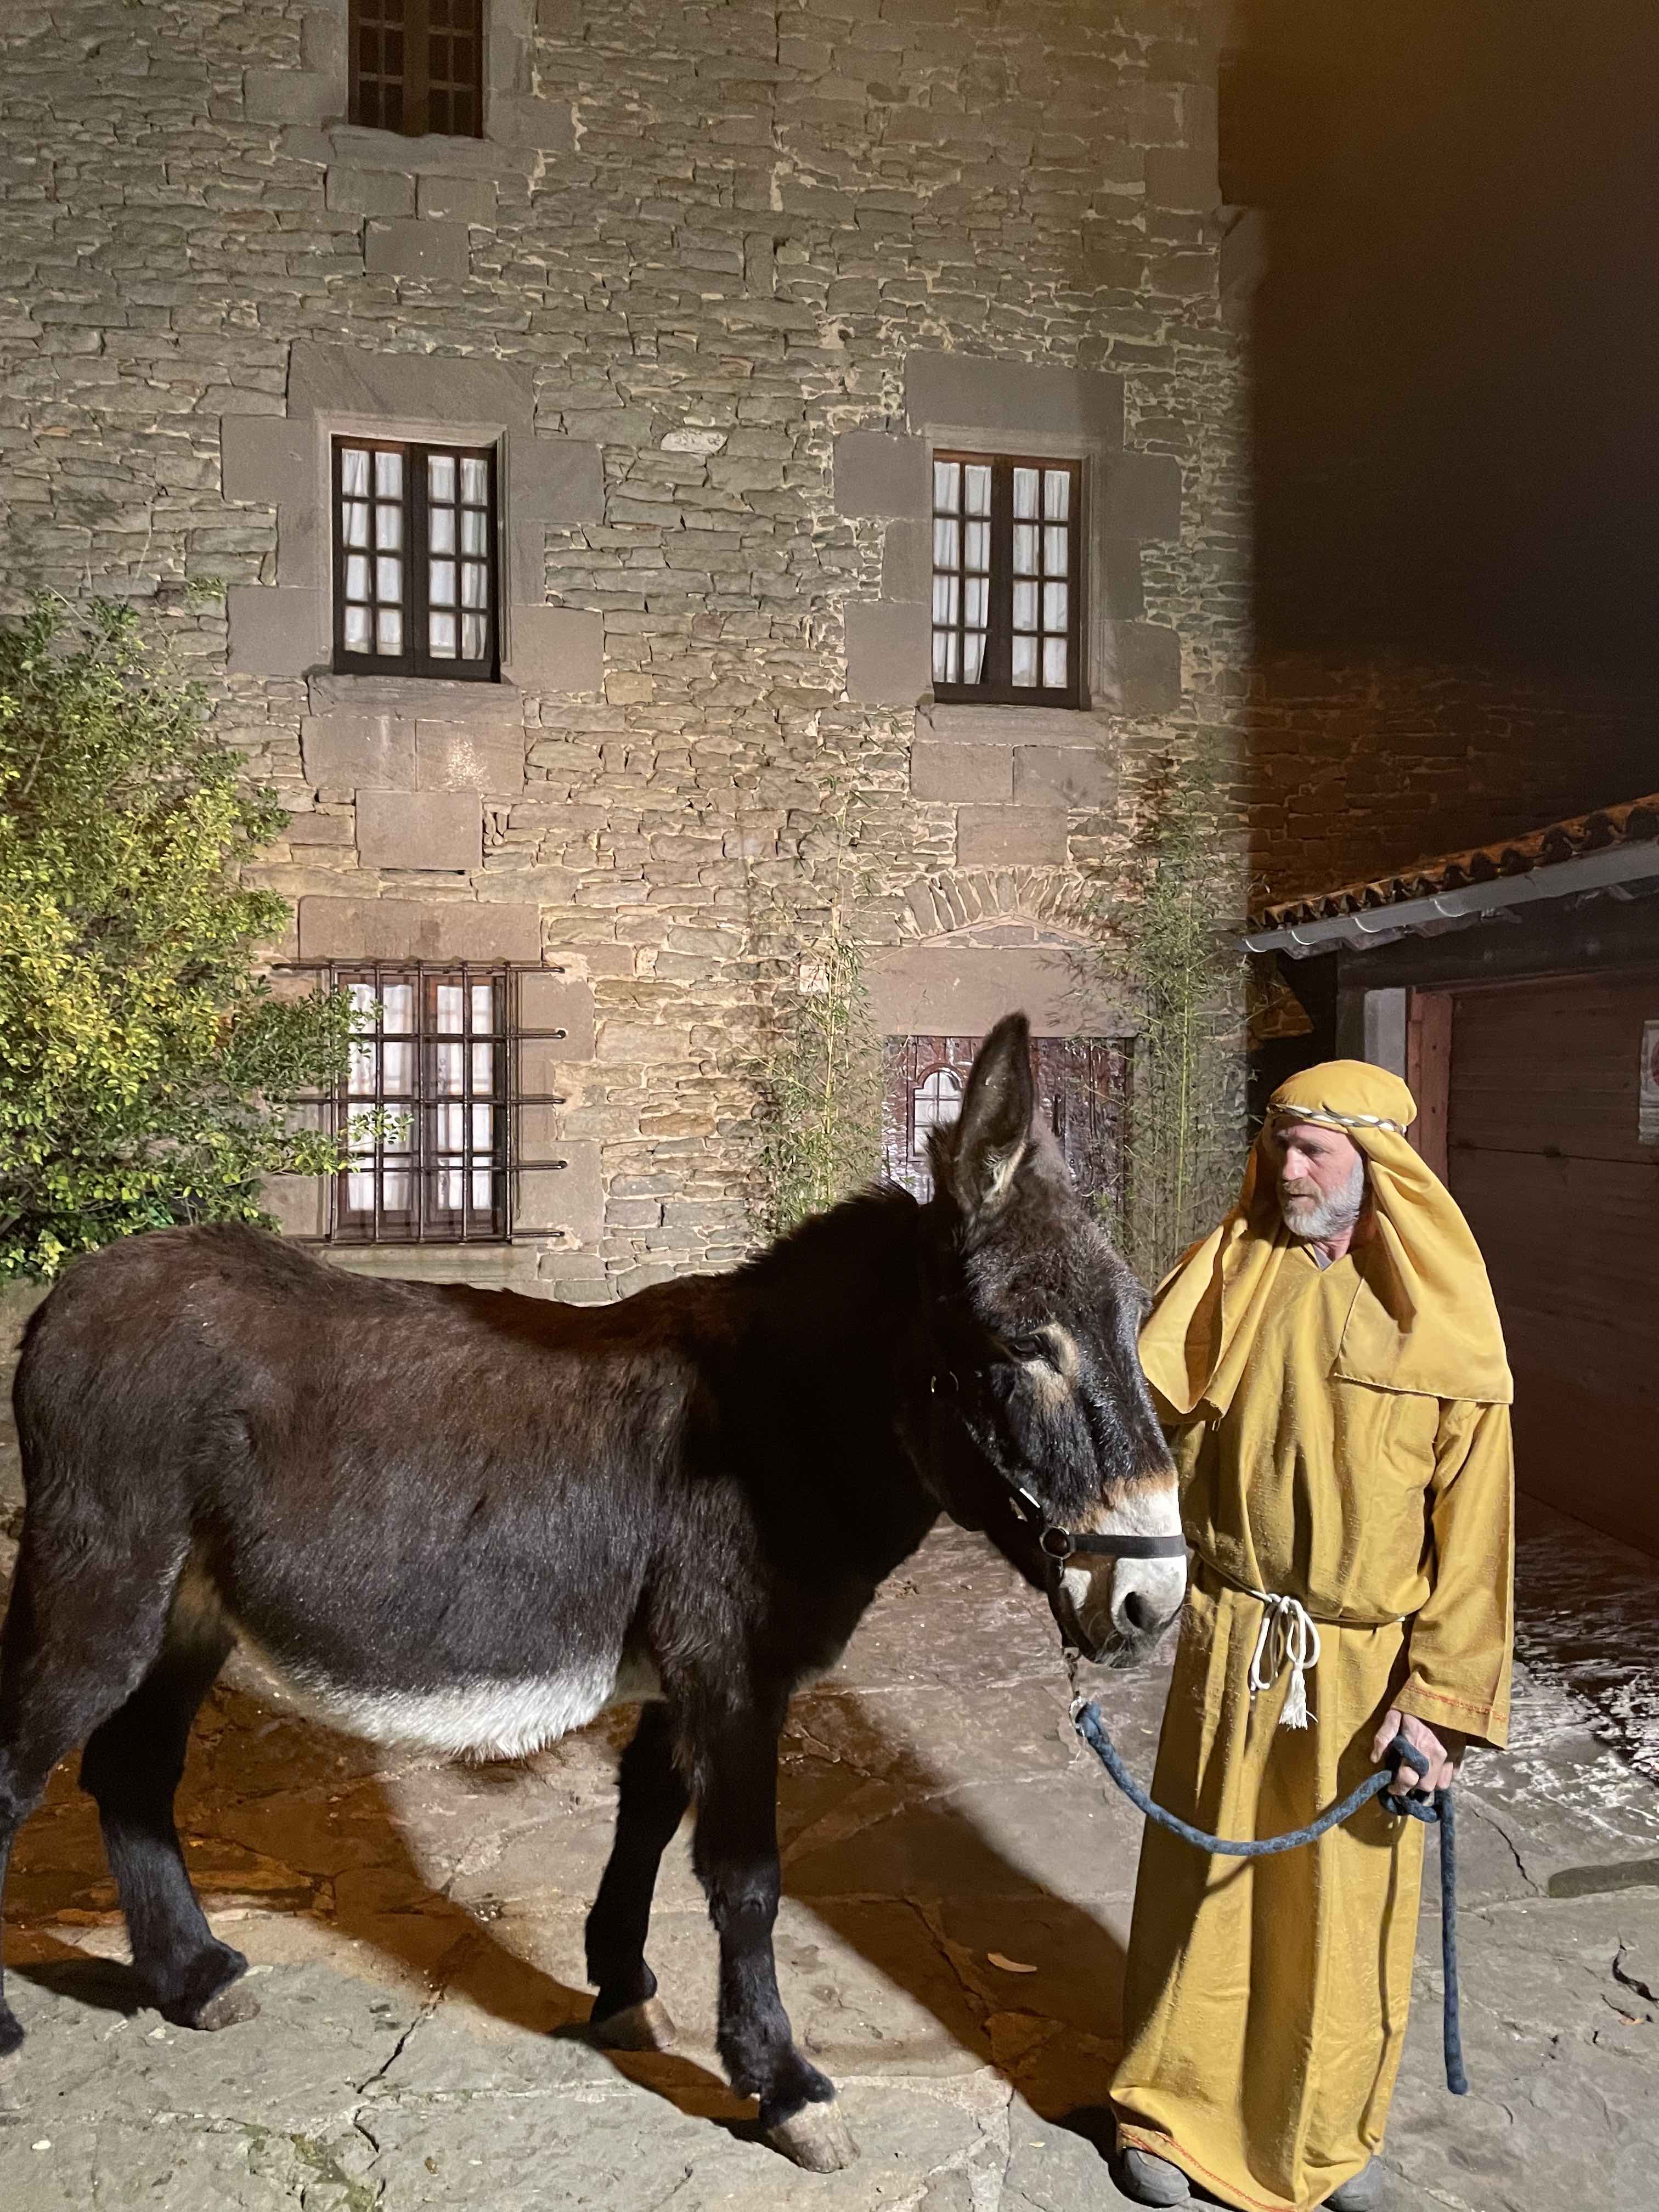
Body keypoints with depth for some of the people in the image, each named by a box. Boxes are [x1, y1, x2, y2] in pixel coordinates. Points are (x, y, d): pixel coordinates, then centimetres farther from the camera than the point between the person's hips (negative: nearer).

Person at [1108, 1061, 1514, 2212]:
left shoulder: (1445, 1329, -8)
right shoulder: (1229, 1271, -3)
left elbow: (1471, 1529, -6)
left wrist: (1439, 1698, -8)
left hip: (1367, 1664, 0)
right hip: (1231, 1641, 1)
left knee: (1347, 1903, 14)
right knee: (1205, 1880, 14)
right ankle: (1171, 2106, 36)